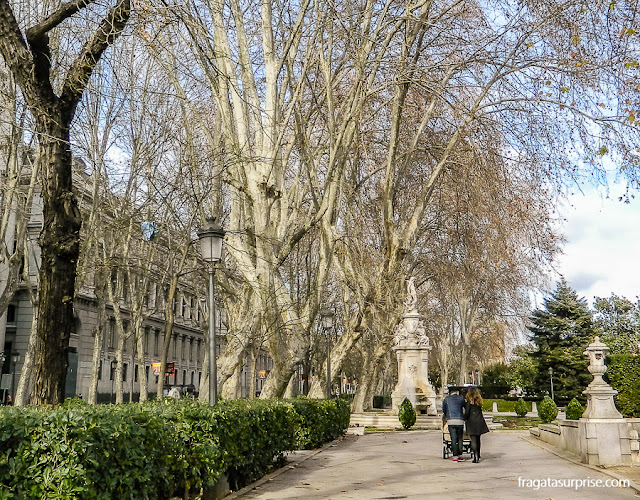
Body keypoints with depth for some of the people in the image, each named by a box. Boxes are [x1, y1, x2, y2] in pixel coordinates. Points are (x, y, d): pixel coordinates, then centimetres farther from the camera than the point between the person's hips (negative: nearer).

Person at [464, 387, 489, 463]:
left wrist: (465, 419, 9)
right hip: (480, 422, 5)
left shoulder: (469, 402, -7)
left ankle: (476, 457, -16)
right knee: (478, 439, 17)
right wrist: (464, 403, 26)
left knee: (473, 440, -6)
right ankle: (478, 456, 29)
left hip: (472, 422, -5)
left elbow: (467, 412, -8)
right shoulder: (479, 401, 9)